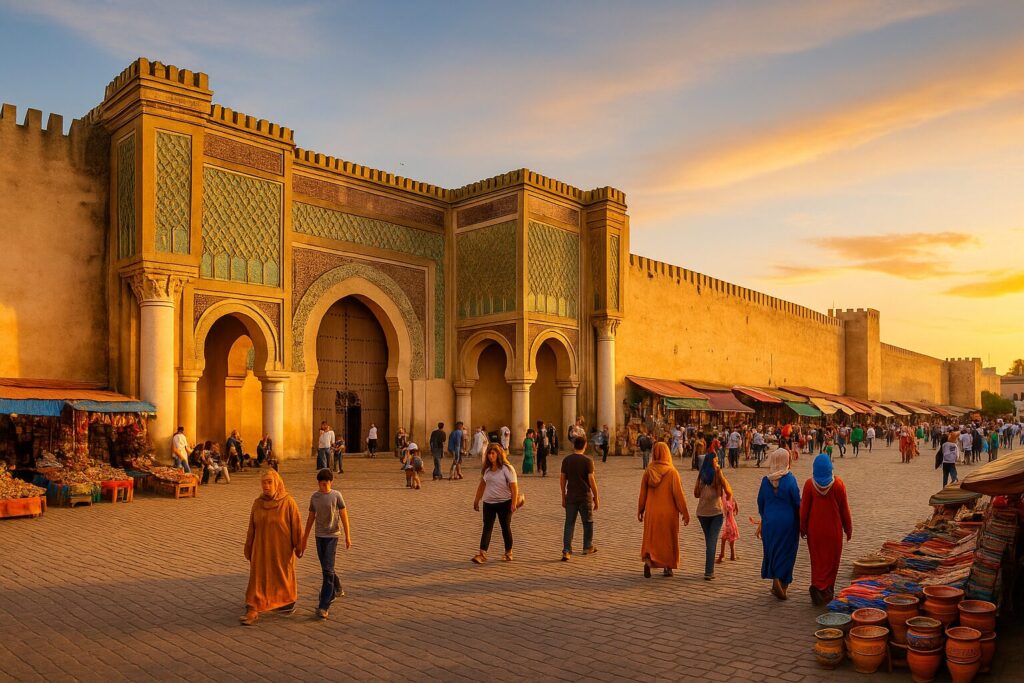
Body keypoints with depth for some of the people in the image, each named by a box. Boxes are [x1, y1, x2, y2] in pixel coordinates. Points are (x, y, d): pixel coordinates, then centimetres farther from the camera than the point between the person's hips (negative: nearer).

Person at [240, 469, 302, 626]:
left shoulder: (288, 502, -13)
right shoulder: (257, 503, -3)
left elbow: (296, 525, -10)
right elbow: (252, 528, 5)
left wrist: (299, 547, -8)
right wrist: (249, 548, 9)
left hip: (282, 549, -2)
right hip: (261, 548, 2)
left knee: (284, 577, 14)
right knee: (257, 579, -1)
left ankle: (289, 601, 36)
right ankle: (253, 611, 2)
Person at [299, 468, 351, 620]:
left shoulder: (336, 495, -8)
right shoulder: (314, 496, 3)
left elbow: (344, 516, -5)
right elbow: (311, 518, 10)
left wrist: (348, 536, -6)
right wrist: (304, 539, 13)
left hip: (332, 535, -5)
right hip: (319, 535, 5)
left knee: (327, 570, -11)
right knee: (326, 568, 15)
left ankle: (323, 606, -11)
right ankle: (336, 590, 40)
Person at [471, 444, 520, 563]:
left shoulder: (507, 468, -11)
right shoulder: (486, 469, 7)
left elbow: (514, 486, -14)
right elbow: (482, 485, 16)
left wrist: (514, 503, -20)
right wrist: (476, 500, 17)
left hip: (504, 503, -4)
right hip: (488, 503, 4)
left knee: (506, 528, 7)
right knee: (487, 528, -4)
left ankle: (508, 552, 21)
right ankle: (482, 554, -10)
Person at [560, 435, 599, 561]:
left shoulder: (566, 460, 1)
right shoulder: (587, 461, -10)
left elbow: (562, 479, 4)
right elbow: (591, 480, -11)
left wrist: (563, 497, 13)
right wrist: (596, 497, -1)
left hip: (571, 497, 3)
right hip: (585, 496, -3)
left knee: (569, 524, 3)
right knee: (588, 522, 16)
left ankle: (566, 551, -5)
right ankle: (588, 547, 29)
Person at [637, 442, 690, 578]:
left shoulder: (648, 471, -4)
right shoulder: (672, 472, -12)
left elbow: (642, 493, 2)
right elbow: (678, 494, -11)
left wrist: (640, 510, 14)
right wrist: (685, 513, -3)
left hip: (652, 511, 2)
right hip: (669, 512, -2)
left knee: (651, 538, 13)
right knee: (668, 538, 14)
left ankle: (648, 560, -10)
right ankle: (667, 567, 19)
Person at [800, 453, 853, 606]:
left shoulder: (809, 484, -8)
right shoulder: (838, 484, -8)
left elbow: (804, 508, -4)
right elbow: (844, 509, -1)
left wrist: (803, 528, 8)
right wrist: (848, 529, 10)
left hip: (814, 528, 1)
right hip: (833, 529, 0)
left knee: (817, 559, 12)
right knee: (831, 559, 9)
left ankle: (817, 586, -1)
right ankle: (826, 590, 4)